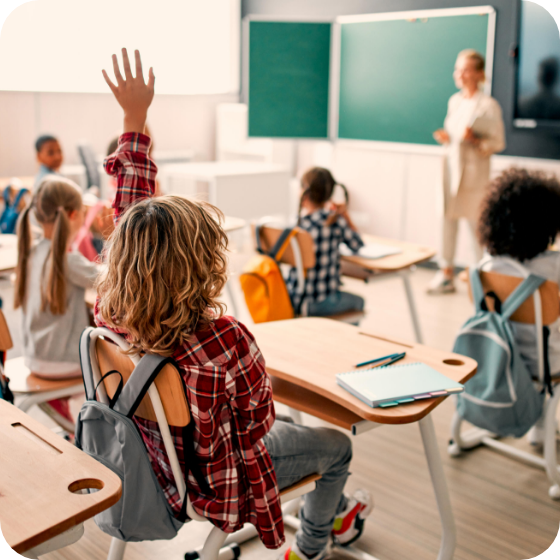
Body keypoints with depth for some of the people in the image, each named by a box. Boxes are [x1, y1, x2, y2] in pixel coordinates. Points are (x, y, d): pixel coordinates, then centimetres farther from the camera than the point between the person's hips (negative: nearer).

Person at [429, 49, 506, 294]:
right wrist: (446, 137, 0)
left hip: (474, 172, -6)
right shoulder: (454, 101, 11)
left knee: (476, 225, -1)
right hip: (451, 166, 6)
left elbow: (498, 143, -8)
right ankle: (446, 274, 16)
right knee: (447, 220, 6)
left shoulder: (488, 105, -8)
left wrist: (475, 139, -24)